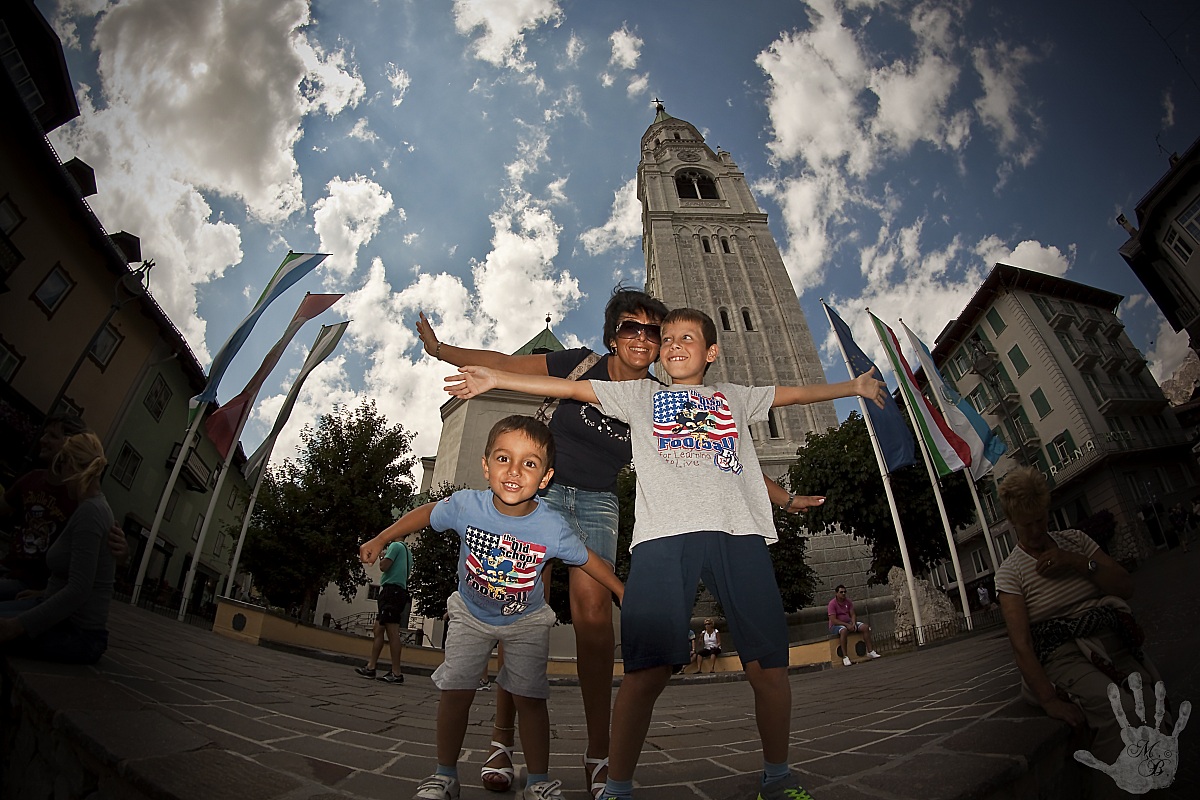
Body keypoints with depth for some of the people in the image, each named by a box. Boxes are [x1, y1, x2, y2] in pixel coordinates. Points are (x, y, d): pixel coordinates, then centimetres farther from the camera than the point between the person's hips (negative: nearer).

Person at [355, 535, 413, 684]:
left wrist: (383, 556, 7)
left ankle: (396, 673, -11)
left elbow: (384, 566, -14)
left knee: (392, 632, -10)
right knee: (378, 630, 13)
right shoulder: (408, 552, 22)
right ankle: (370, 667, 16)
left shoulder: (395, 545, -5)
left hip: (391, 590, -10)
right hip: (400, 592, 10)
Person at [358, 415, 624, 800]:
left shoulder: (552, 527, -32)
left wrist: (624, 594, -1)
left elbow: (589, 560, -13)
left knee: (529, 696, -3)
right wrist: (381, 540, 3)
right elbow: (424, 514, -7)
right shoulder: (465, 505, -30)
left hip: (527, 621, -1)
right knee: (455, 690, 1)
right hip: (471, 613, 1)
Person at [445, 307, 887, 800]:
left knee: (768, 666, 0)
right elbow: (569, 387, 19)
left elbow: (798, 393, 38)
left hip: (739, 533, 2)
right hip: (664, 535, -2)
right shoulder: (641, 394, 24)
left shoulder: (734, 397, 30)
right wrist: (496, 379, 15)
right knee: (647, 671, -10)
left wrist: (854, 386, 35)